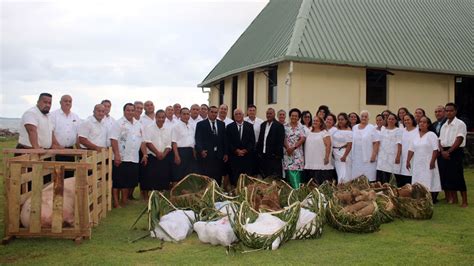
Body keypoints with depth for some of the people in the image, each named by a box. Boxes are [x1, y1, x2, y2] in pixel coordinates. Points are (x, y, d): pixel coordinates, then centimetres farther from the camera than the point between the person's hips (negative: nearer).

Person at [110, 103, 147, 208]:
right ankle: (116, 203, 6)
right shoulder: (119, 123, -4)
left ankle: (124, 202, 21)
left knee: (129, 182, 10)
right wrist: (117, 155, -20)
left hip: (134, 159, 6)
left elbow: (142, 141, 18)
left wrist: (145, 154, 10)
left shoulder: (138, 125, 15)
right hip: (121, 159, -6)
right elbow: (114, 140, -13)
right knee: (117, 182, -1)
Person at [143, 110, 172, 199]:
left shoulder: (168, 130, 9)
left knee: (163, 178, 3)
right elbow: (148, 143, -11)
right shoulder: (149, 128, -2)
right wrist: (158, 153, -15)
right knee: (149, 178, -7)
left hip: (164, 158, 4)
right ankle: (146, 196, 3)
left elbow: (168, 145, 6)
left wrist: (163, 154, -11)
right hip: (151, 157, -4)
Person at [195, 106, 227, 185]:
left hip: (219, 155, 4)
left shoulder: (222, 124, 14)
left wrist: (225, 153, 8)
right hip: (206, 155, -3)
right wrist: (201, 150, -20)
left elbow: (224, 139, 13)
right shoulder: (200, 124, 3)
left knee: (218, 178, 3)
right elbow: (198, 139, -5)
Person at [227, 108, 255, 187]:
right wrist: (236, 150, -10)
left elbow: (252, 141, 3)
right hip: (234, 156, 0)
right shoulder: (229, 127, 7)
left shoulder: (250, 126, 8)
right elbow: (228, 142, 1)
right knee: (234, 178, -2)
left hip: (247, 156, 0)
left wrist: (246, 150, -8)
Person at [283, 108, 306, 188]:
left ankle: (297, 188, 0)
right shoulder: (285, 127, 7)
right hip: (288, 152, 0)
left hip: (297, 152, 0)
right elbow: (283, 139, 1)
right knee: (289, 171, -3)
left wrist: (293, 148, -12)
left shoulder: (301, 127, 6)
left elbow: (303, 139, -3)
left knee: (297, 171, -6)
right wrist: (288, 148, -14)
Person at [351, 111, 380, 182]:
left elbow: (376, 143, -7)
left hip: (368, 158, -4)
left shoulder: (372, 128, -2)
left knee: (369, 177, -5)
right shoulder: (354, 128, 12)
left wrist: (374, 155, -14)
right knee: (355, 177, 4)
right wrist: (351, 155, 10)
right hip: (356, 159, 4)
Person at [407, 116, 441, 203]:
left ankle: (432, 199, 1)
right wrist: (408, 161, 8)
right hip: (417, 163, 5)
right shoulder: (415, 135, 13)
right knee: (418, 183, 3)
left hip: (428, 163, -5)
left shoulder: (431, 135, -3)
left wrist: (432, 162, -18)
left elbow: (435, 150, -10)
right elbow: (411, 149, 13)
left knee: (429, 181, -5)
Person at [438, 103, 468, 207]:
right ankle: (453, 198, 20)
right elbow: (440, 140, 11)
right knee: (447, 176, 8)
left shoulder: (460, 124, -5)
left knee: (458, 176, -7)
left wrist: (449, 151, -16)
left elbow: (459, 140, -13)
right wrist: (442, 151, -6)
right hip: (444, 153, 7)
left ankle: (464, 201, 0)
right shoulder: (444, 126, 16)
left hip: (456, 152, -7)